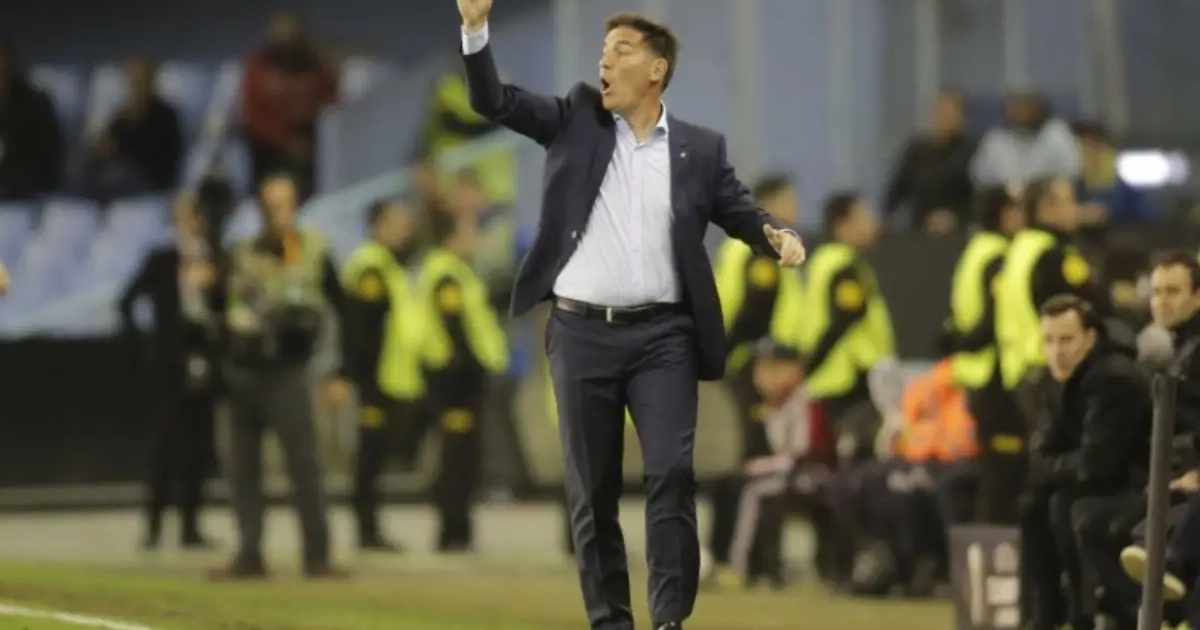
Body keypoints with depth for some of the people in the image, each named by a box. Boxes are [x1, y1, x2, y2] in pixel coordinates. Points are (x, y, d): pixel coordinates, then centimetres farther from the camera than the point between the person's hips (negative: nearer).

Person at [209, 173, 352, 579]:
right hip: (242, 374, 4)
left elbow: (344, 313, 2)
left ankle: (317, 557, -5)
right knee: (243, 469, 6)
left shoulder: (313, 254, -1)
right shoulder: (242, 255, 8)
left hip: (287, 375, -4)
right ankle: (249, 556, 13)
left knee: (304, 467, -8)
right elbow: (219, 302, 13)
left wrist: (342, 375, -2)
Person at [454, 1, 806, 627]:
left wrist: (777, 236, -18)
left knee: (672, 472, -14)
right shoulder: (577, 120, 7)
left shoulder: (699, 149, 7)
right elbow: (493, 100, 0)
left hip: (662, 334, -1)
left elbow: (741, 213, 5)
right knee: (592, 489, 4)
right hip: (582, 331, 1)